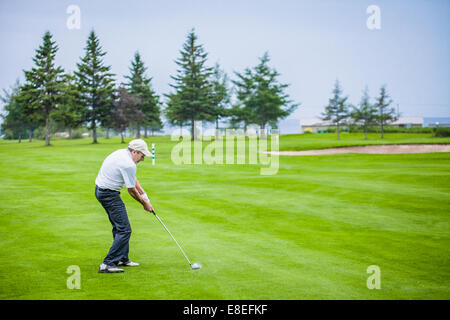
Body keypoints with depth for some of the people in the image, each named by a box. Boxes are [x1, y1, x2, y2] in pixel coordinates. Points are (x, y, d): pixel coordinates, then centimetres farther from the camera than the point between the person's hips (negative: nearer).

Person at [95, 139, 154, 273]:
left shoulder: (121, 153, 9)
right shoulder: (129, 164, -21)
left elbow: (133, 179, 17)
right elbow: (131, 190, -11)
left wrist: (144, 194, 10)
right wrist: (145, 204, 4)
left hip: (100, 190, 11)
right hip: (109, 194, -11)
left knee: (119, 226, 20)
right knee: (124, 230, -10)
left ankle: (122, 259, 28)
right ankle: (107, 264, -12)